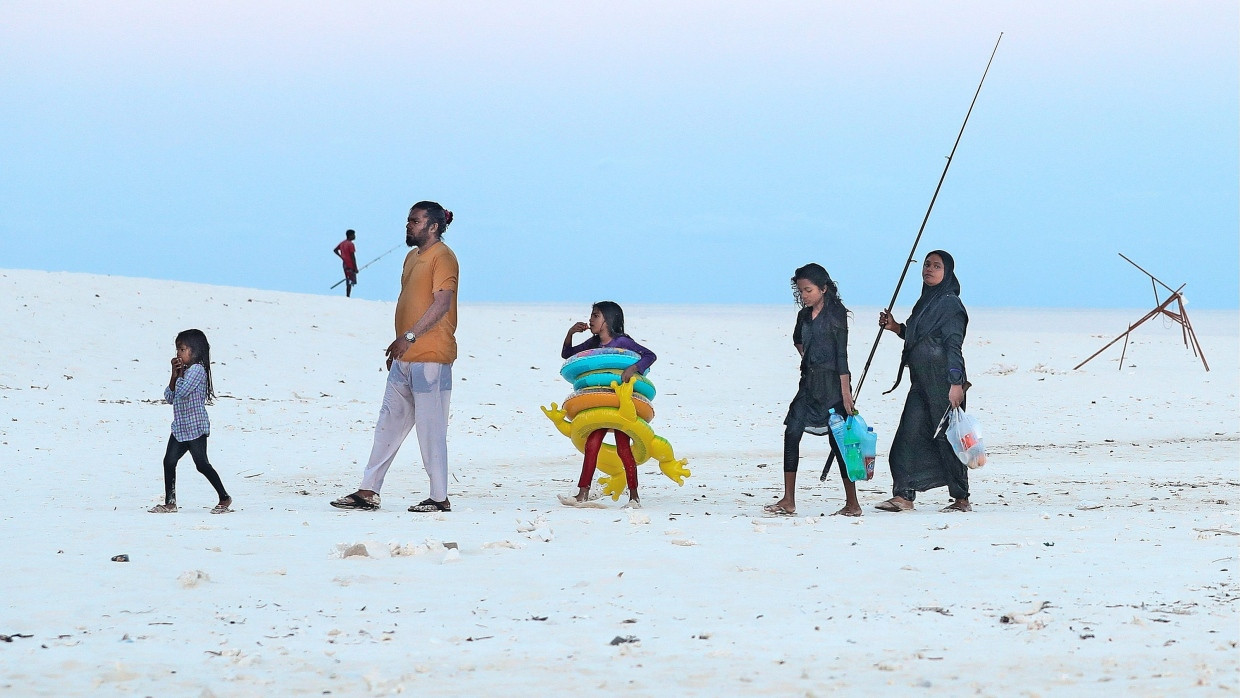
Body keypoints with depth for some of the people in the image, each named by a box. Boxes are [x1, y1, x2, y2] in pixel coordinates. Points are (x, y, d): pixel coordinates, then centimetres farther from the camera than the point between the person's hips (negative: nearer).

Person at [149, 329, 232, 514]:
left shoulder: (197, 369, -12)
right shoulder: (184, 370, 15)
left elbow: (182, 391, -25)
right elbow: (169, 397, 11)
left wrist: (180, 373, -8)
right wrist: (174, 375, 0)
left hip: (196, 427, -9)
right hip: (180, 427, 9)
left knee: (202, 464, -6)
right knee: (169, 461, 3)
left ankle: (224, 498, 4)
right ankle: (170, 502, 8)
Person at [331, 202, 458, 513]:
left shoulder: (442, 257, -12)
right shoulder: (413, 256, 18)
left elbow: (442, 303, -22)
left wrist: (409, 337, -27)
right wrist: (398, 346, 23)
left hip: (431, 358, -10)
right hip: (405, 358, 10)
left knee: (430, 428, -5)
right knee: (388, 423, 9)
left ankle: (440, 498, 2)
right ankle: (368, 492, 12)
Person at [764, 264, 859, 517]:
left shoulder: (836, 313, -8)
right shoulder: (804, 316, 12)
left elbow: (841, 353, -12)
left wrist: (845, 391, -16)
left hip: (832, 382, -7)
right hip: (810, 382, 7)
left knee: (837, 439, -3)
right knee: (792, 432, -5)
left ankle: (852, 503, 4)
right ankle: (788, 501, -4)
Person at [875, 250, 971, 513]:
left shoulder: (950, 304, -11)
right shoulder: (926, 302, 15)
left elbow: (954, 345, -16)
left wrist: (956, 383, -21)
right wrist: (896, 328, 11)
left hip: (943, 382, -9)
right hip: (922, 381, 9)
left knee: (947, 438, -3)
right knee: (908, 436, 3)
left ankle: (961, 499, 5)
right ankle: (903, 495, 4)